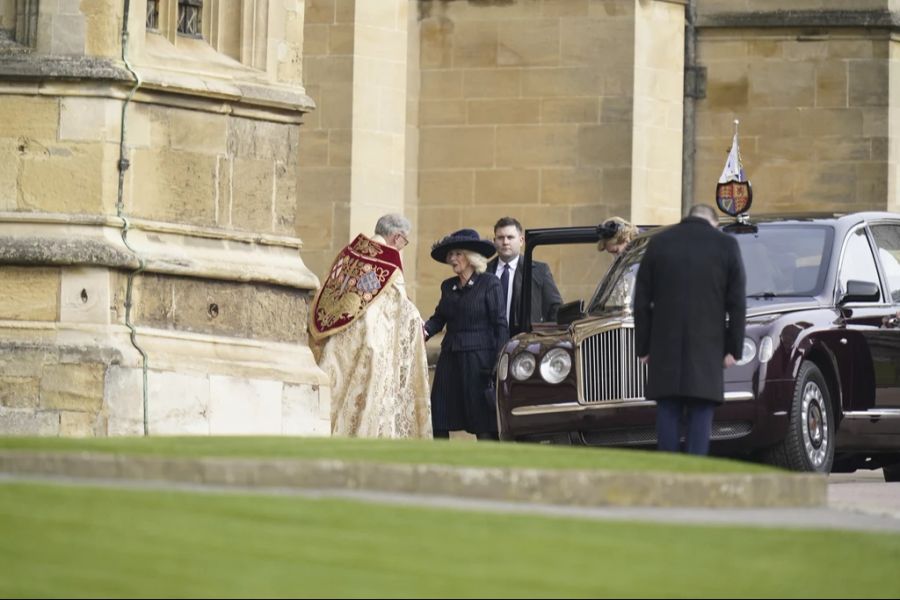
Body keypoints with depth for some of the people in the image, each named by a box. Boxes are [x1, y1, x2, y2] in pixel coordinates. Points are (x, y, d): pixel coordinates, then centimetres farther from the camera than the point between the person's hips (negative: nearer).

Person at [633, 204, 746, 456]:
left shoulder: (658, 243, 7)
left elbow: (642, 301, 7)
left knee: (668, 411, 5)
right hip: (707, 348, -1)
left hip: (665, 347, 1)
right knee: (701, 414, 0)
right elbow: (737, 303, 1)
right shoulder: (726, 245, 2)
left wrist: (643, 347, 10)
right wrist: (733, 348, 6)